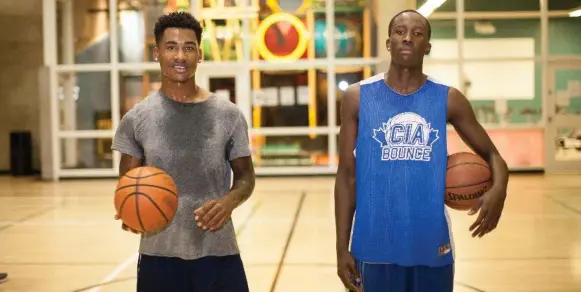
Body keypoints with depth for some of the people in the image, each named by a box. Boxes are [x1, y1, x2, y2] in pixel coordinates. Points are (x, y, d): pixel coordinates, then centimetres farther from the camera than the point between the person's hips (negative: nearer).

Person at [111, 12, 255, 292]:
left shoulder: (228, 115, -1)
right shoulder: (137, 119, 0)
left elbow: (245, 176, 6)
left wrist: (229, 201, -16)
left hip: (219, 253, 0)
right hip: (159, 254, 1)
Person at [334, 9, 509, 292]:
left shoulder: (448, 99, 1)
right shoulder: (358, 97, -1)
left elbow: (492, 155, 8)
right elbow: (347, 176, 1)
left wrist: (498, 189, -15)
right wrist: (342, 247, -3)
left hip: (432, 246, 1)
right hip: (375, 246, -1)